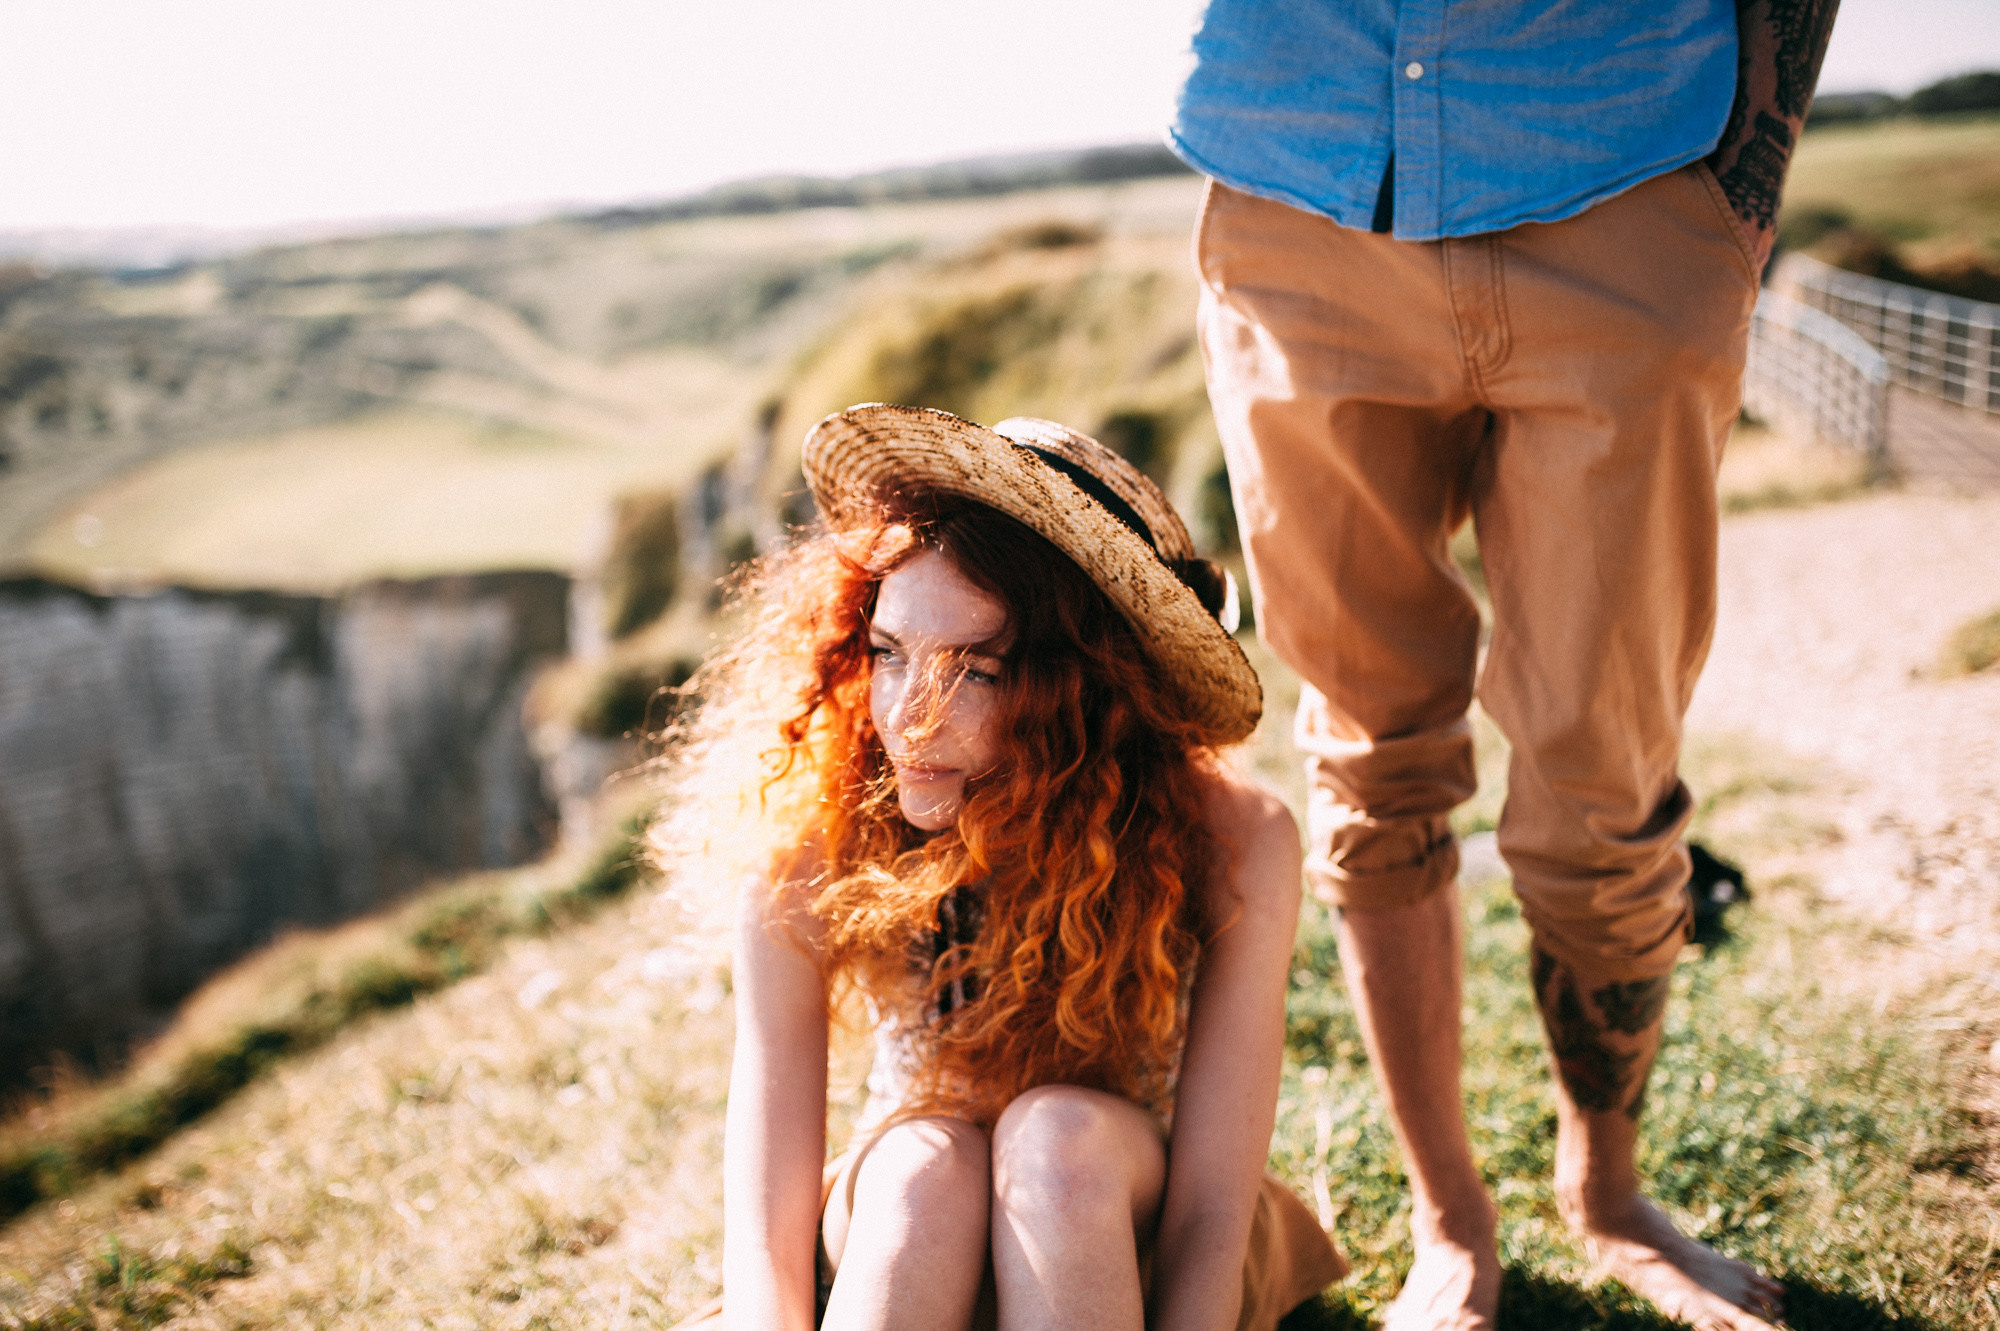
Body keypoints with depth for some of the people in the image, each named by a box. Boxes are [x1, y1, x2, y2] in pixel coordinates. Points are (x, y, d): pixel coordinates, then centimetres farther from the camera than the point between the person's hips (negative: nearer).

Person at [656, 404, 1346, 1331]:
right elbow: (762, 1248, -24)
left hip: (1137, 1239, 0)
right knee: (925, 1162, -34)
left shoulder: (1230, 845, -25)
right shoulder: (808, 866, -23)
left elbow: (1210, 1218, -23)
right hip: (904, 1228, 1)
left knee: (1060, 1134, -34)